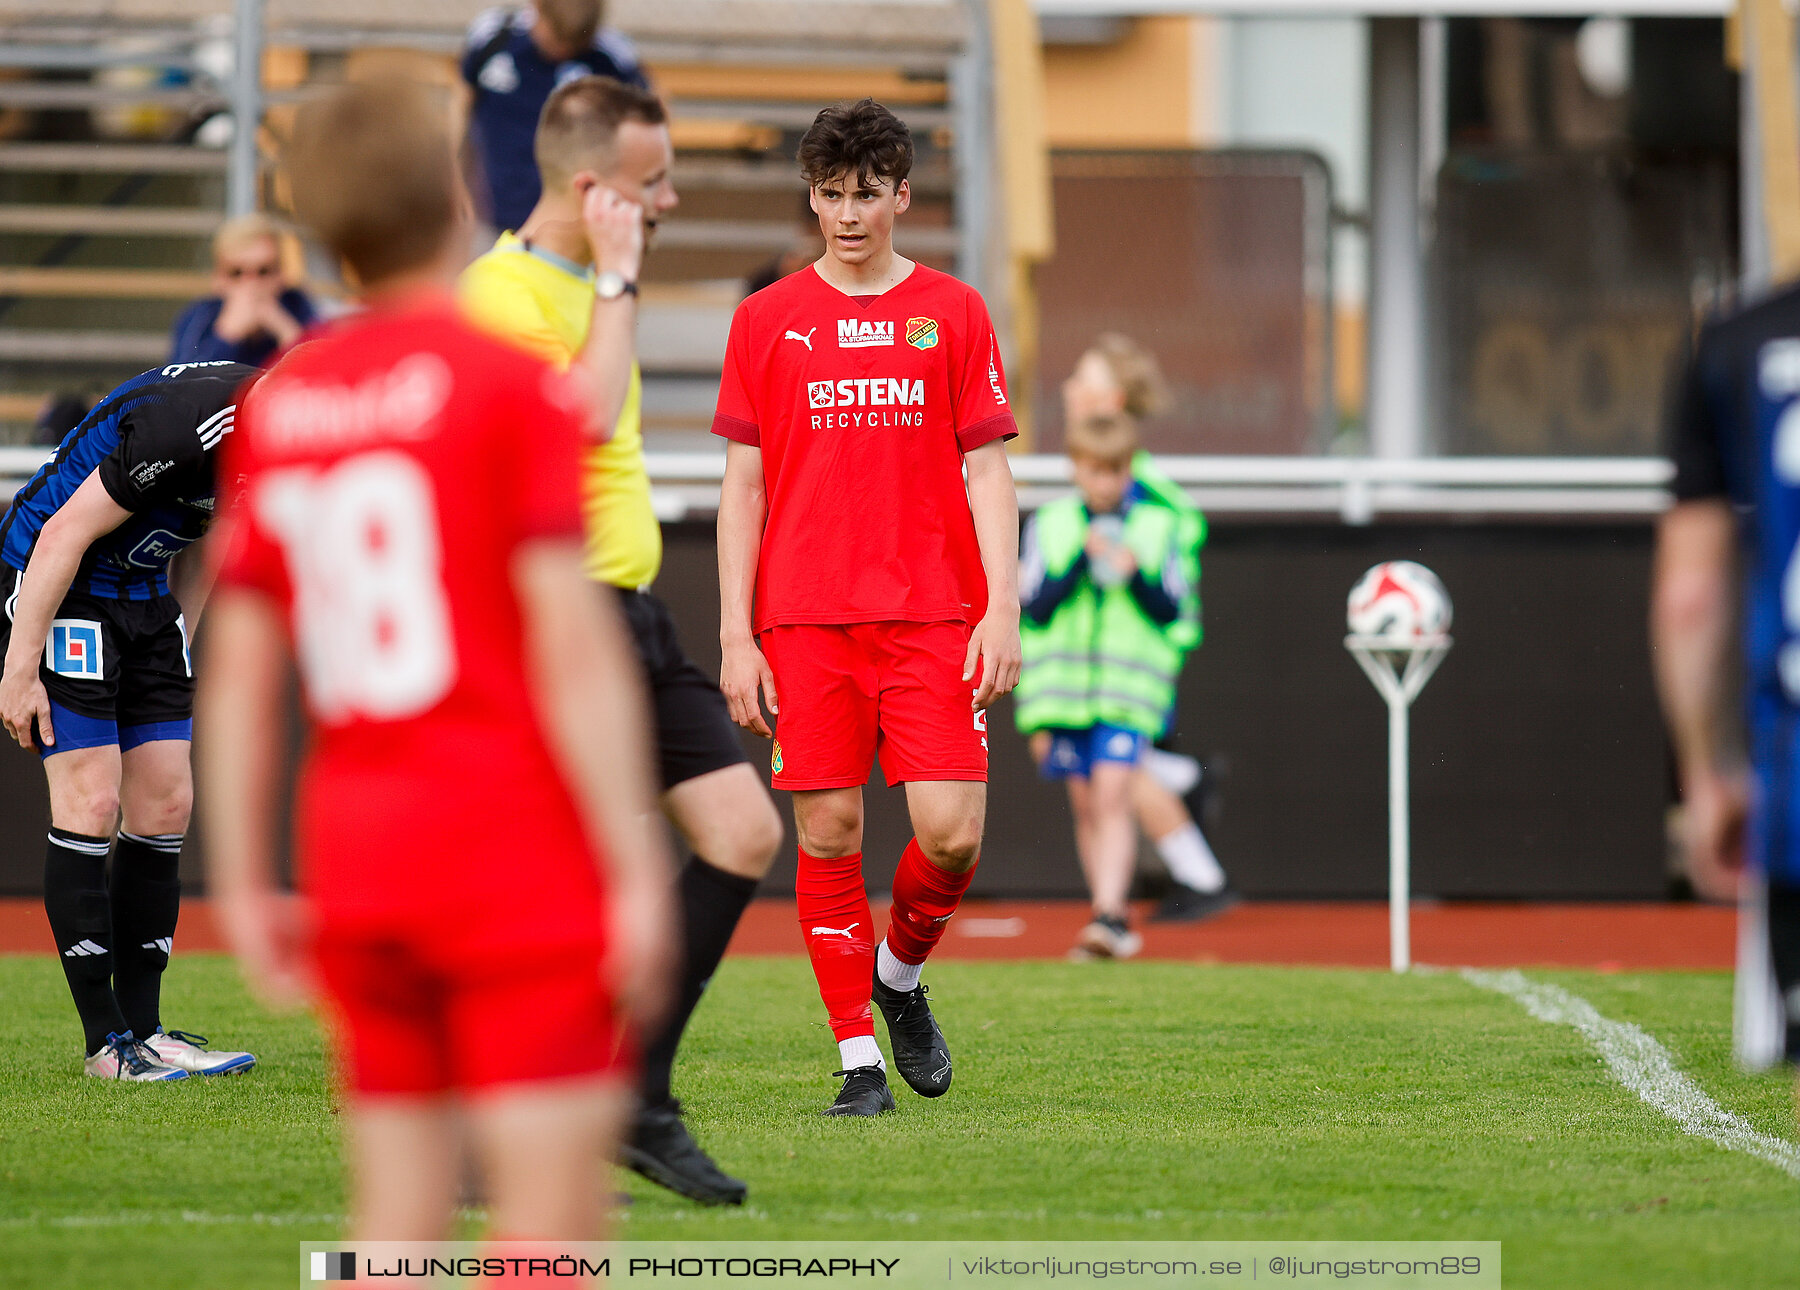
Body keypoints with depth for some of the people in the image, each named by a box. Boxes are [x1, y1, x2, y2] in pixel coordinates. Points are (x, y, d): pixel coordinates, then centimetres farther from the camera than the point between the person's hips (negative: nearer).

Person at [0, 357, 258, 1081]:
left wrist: (176, 646, 16)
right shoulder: (195, 424, -30)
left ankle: (144, 1028, 9)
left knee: (166, 804, 4)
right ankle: (107, 1042, -6)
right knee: (92, 802, -11)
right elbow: (67, 534, -25)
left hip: (144, 595, 9)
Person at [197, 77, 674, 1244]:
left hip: (354, 853, 6)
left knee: (398, 1220, 8)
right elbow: (570, 639, -13)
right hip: (517, 852, -6)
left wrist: (242, 882, 15)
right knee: (552, 1217, -6)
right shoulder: (512, 385, -7)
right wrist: (637, 869, -12)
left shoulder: (275, 404, 9)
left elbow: (240, 666, 10)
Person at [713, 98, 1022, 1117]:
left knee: (951, 833, -10)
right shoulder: (768, 321, 8)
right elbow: (744, 485, 7)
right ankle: (861, 1058, 7)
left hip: (933, 614, 0)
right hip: (806, 618, 0)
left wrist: (1003, 610, -5)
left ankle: (901, 974, 20)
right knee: (828, 833, -2)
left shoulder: (954, 314, 8)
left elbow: (989, 472, 6)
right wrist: (736, 636, 0)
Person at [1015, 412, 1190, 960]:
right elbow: (1036, 603, -4)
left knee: (1111, 796, -17)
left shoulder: (1158, 526, 2)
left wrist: (1137, 575, -17)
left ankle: (1109, 915, -23)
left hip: (1129, 687, -3)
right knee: (1086, 806, 8)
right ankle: (1114, 920, 17)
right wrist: (1081, 558, -16)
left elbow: (1171, 609, 1)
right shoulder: (1049, 524, 4)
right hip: (1065, 683, 3)